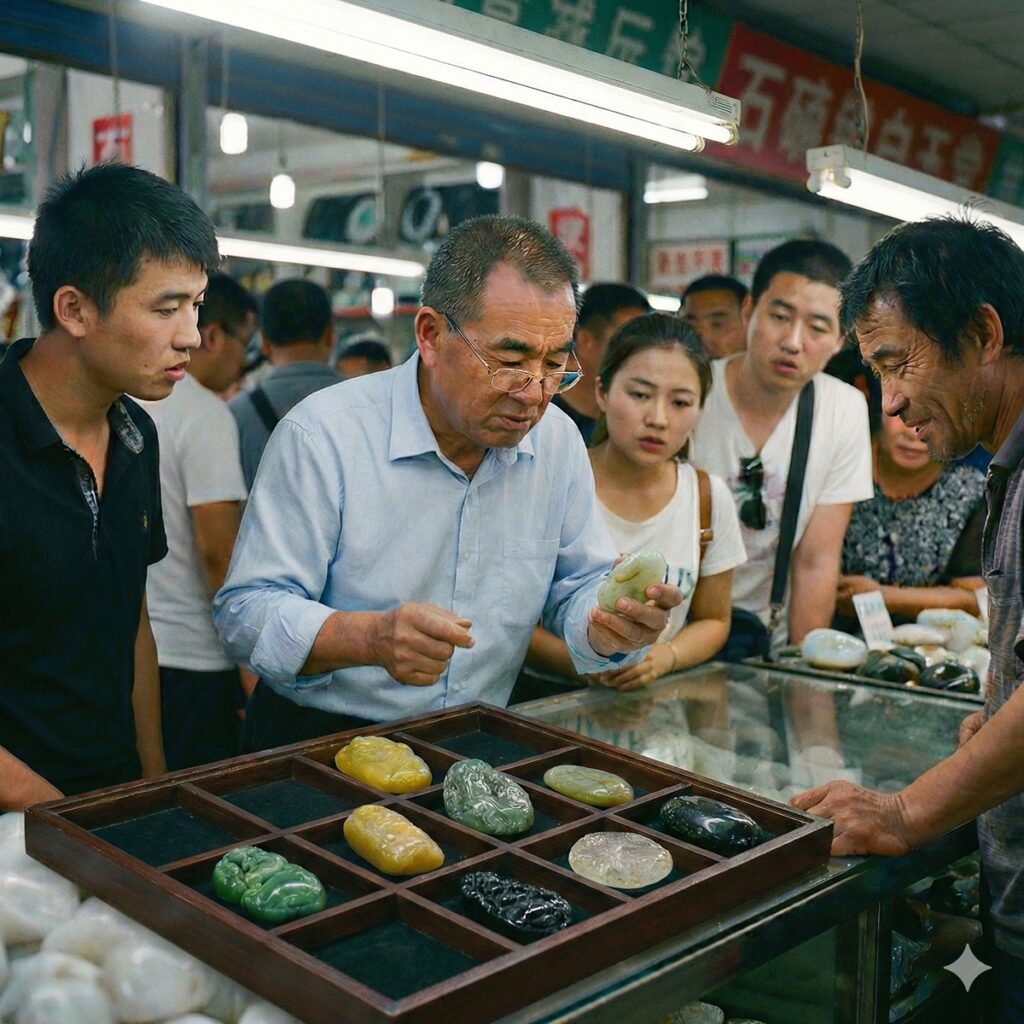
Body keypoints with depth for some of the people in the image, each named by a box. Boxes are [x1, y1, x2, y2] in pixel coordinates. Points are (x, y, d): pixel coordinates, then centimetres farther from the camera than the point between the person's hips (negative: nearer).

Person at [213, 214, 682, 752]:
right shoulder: (323, 435, -16)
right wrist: (370, 638, -33)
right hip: (319, 742, -2)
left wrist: (609, 625, -16)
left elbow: (576, 585, 8)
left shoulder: (559, 441, 0)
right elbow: (245, 612, -15)